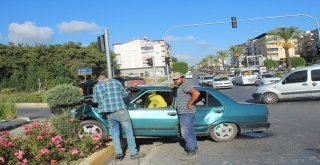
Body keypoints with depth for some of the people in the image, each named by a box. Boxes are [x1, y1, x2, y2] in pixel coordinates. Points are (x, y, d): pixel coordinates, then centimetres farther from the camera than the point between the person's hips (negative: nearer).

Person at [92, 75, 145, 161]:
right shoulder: (115, 82, 5)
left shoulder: (96, 86, 8)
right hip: (120, 111, -2)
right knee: (128, 132, 7)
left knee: (115, 134, 16)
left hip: (108, 113, 2)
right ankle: (134, 153, 11)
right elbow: (125, 94, 9)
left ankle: (118, 154, 15)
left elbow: (94, 100, 16)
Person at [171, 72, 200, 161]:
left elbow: (196, 93, -30)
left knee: (186, 132, -6)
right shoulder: (181, 86, 14)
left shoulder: (185, 85, -17)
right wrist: (174, 86, 20)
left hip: (186, 113, -11)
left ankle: (191, 152, 2)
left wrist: (189, 104, -23)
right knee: (190, 131, 17)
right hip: (185, 113, 11)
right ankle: (194, 149, 27)